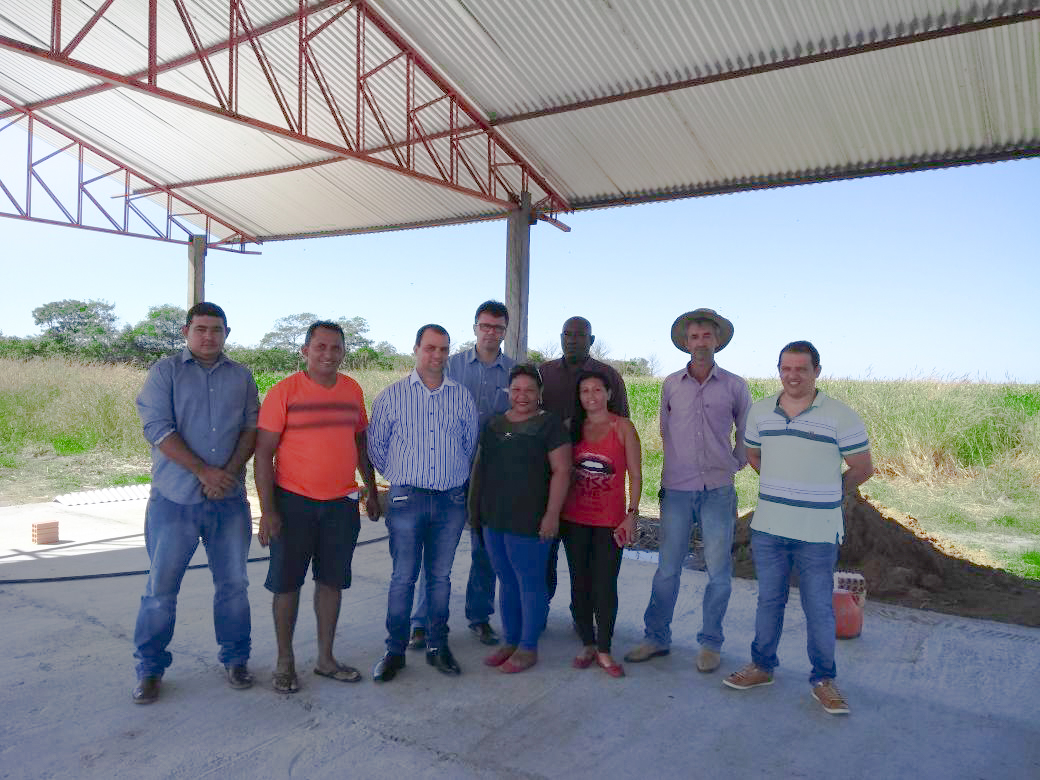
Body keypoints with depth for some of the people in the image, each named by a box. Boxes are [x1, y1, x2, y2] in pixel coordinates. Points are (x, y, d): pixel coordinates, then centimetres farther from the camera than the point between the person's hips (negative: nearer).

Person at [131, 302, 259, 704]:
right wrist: (204, 471, -14)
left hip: (229, 499, 2)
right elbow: (158, 428, -9)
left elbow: (251, 427, 4)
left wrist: (229, 472, -11)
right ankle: (150, 668, 21)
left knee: (233, 583, 9)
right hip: (174, 498, -2)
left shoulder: (241, 376, 10)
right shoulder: (166, 372, 1)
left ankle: (235, 659, 25)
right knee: (161, 587, 4)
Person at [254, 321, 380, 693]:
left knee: (332, 581, 12)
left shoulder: (353, 390, 5)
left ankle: (325, 658, 27)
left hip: (342, 502, 4)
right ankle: (284, 661, 24)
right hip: (294, 502, -4)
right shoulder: (284, 392, -9)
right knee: (287, 583, 7)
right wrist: (267, 510, -13)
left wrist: (371, 490, 16)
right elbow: (263, 453, -9)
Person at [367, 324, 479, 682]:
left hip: (452, 500, 2)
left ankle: (438, 646, 22)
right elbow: (375, 445, 8)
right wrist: (401, 476, 11)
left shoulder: (462, 396, 7)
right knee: (403, 578, 2)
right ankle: (395, 650, 15)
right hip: (407, 499, -2)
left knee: (440, 576, 11)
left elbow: (470, 444, 17)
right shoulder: (392, 395, 2)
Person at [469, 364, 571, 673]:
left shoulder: (549, 424, -7)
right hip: (494, 520, 6)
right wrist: (476, 508, 15)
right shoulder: (494, 424, 12)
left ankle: (528, 648, 18)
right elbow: (481, 465, 19)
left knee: (530, 583, 4)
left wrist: (552, 514, -16)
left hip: (529, 521, -6)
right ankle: (510, 642, 29)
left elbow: (561, 470, -11)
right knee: (506, 581, 15)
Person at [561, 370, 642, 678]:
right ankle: (587, 644, 24)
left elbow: (635, 475, -2)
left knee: (605, 586, -1)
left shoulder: (623, 427, -3)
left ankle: (604, 650, 14)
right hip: (575, 519, 3)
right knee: (580, 584, 9)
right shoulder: (571, 427, 6)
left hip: (610, 521, -3)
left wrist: (632, 514, -9)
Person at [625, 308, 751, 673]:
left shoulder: (734, 385, 1)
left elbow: (746, 434, 13)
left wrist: (732, 465, 11)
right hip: (677, 490, 1)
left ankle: (710, 643, 22)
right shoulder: (671, 384, 5)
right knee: (667, 570, 6)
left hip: (718, 492, 0)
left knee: (719, 572, 6)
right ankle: (656, 637, 20)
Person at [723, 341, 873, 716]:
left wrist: (826, 495, 9)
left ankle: (823, 679, 23)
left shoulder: (840, 416, -9)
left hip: (817, 532, -3)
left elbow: (862, 468, 0)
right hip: (768, 528, 4)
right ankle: (762, 665, 31)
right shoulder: (760, 411, 4)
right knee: (769, 600, 15)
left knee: (819, 608, 7)